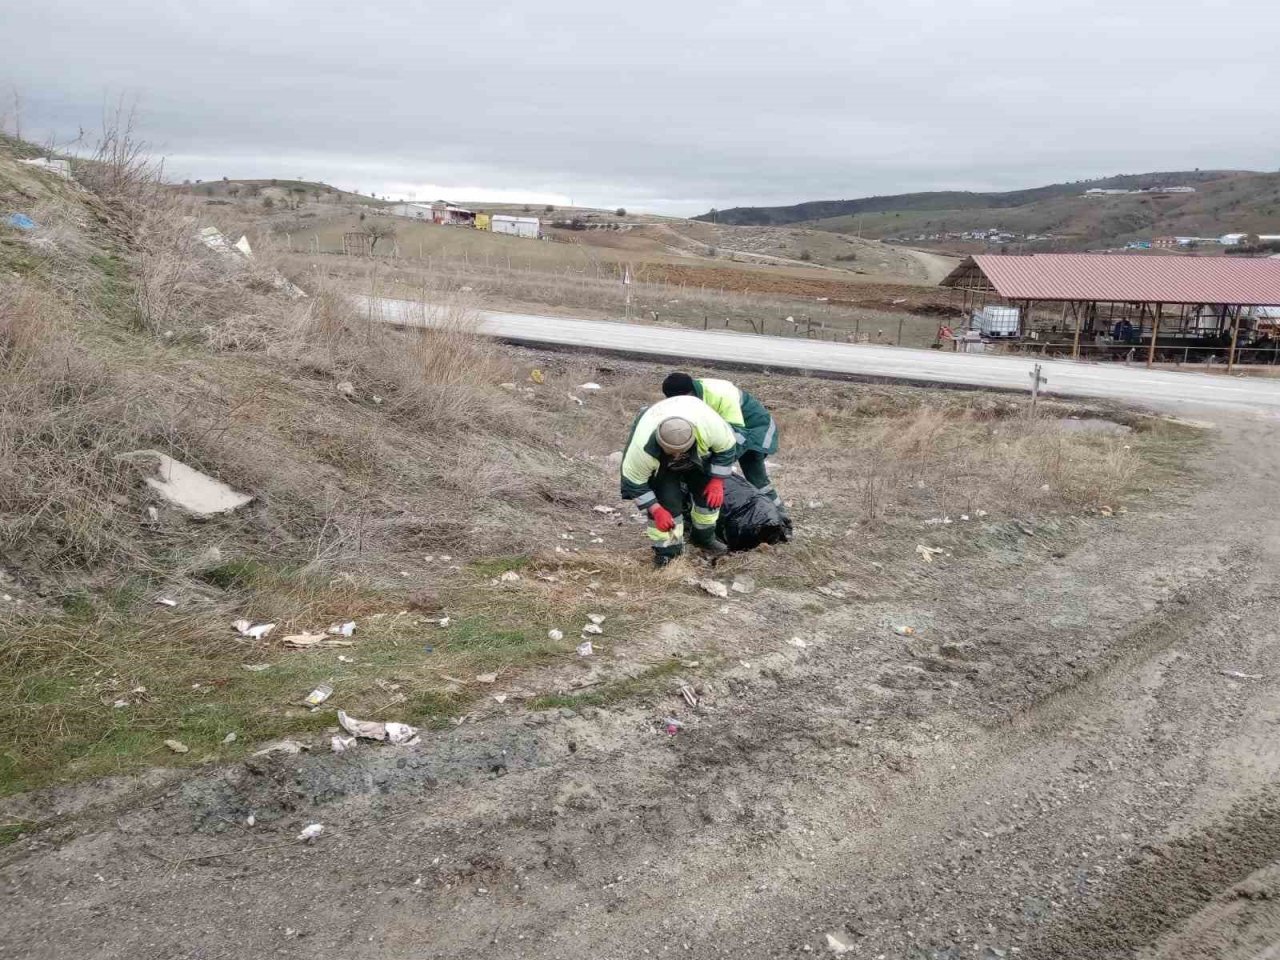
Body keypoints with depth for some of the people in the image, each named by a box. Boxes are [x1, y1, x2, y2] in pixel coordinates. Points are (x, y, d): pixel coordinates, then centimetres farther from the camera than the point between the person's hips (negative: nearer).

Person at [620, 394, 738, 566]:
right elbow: (635, 482, -29)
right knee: (666, 500, -18)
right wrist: (656, 511, -28)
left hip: (700, 453, 2)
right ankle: (667, 549, 3)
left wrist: (717, 481, -20)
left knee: (711, 494, 1)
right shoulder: (643, 447, -46)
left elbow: (727, 447, -21)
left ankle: (704, 537, 27)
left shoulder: (709, 425, -44)